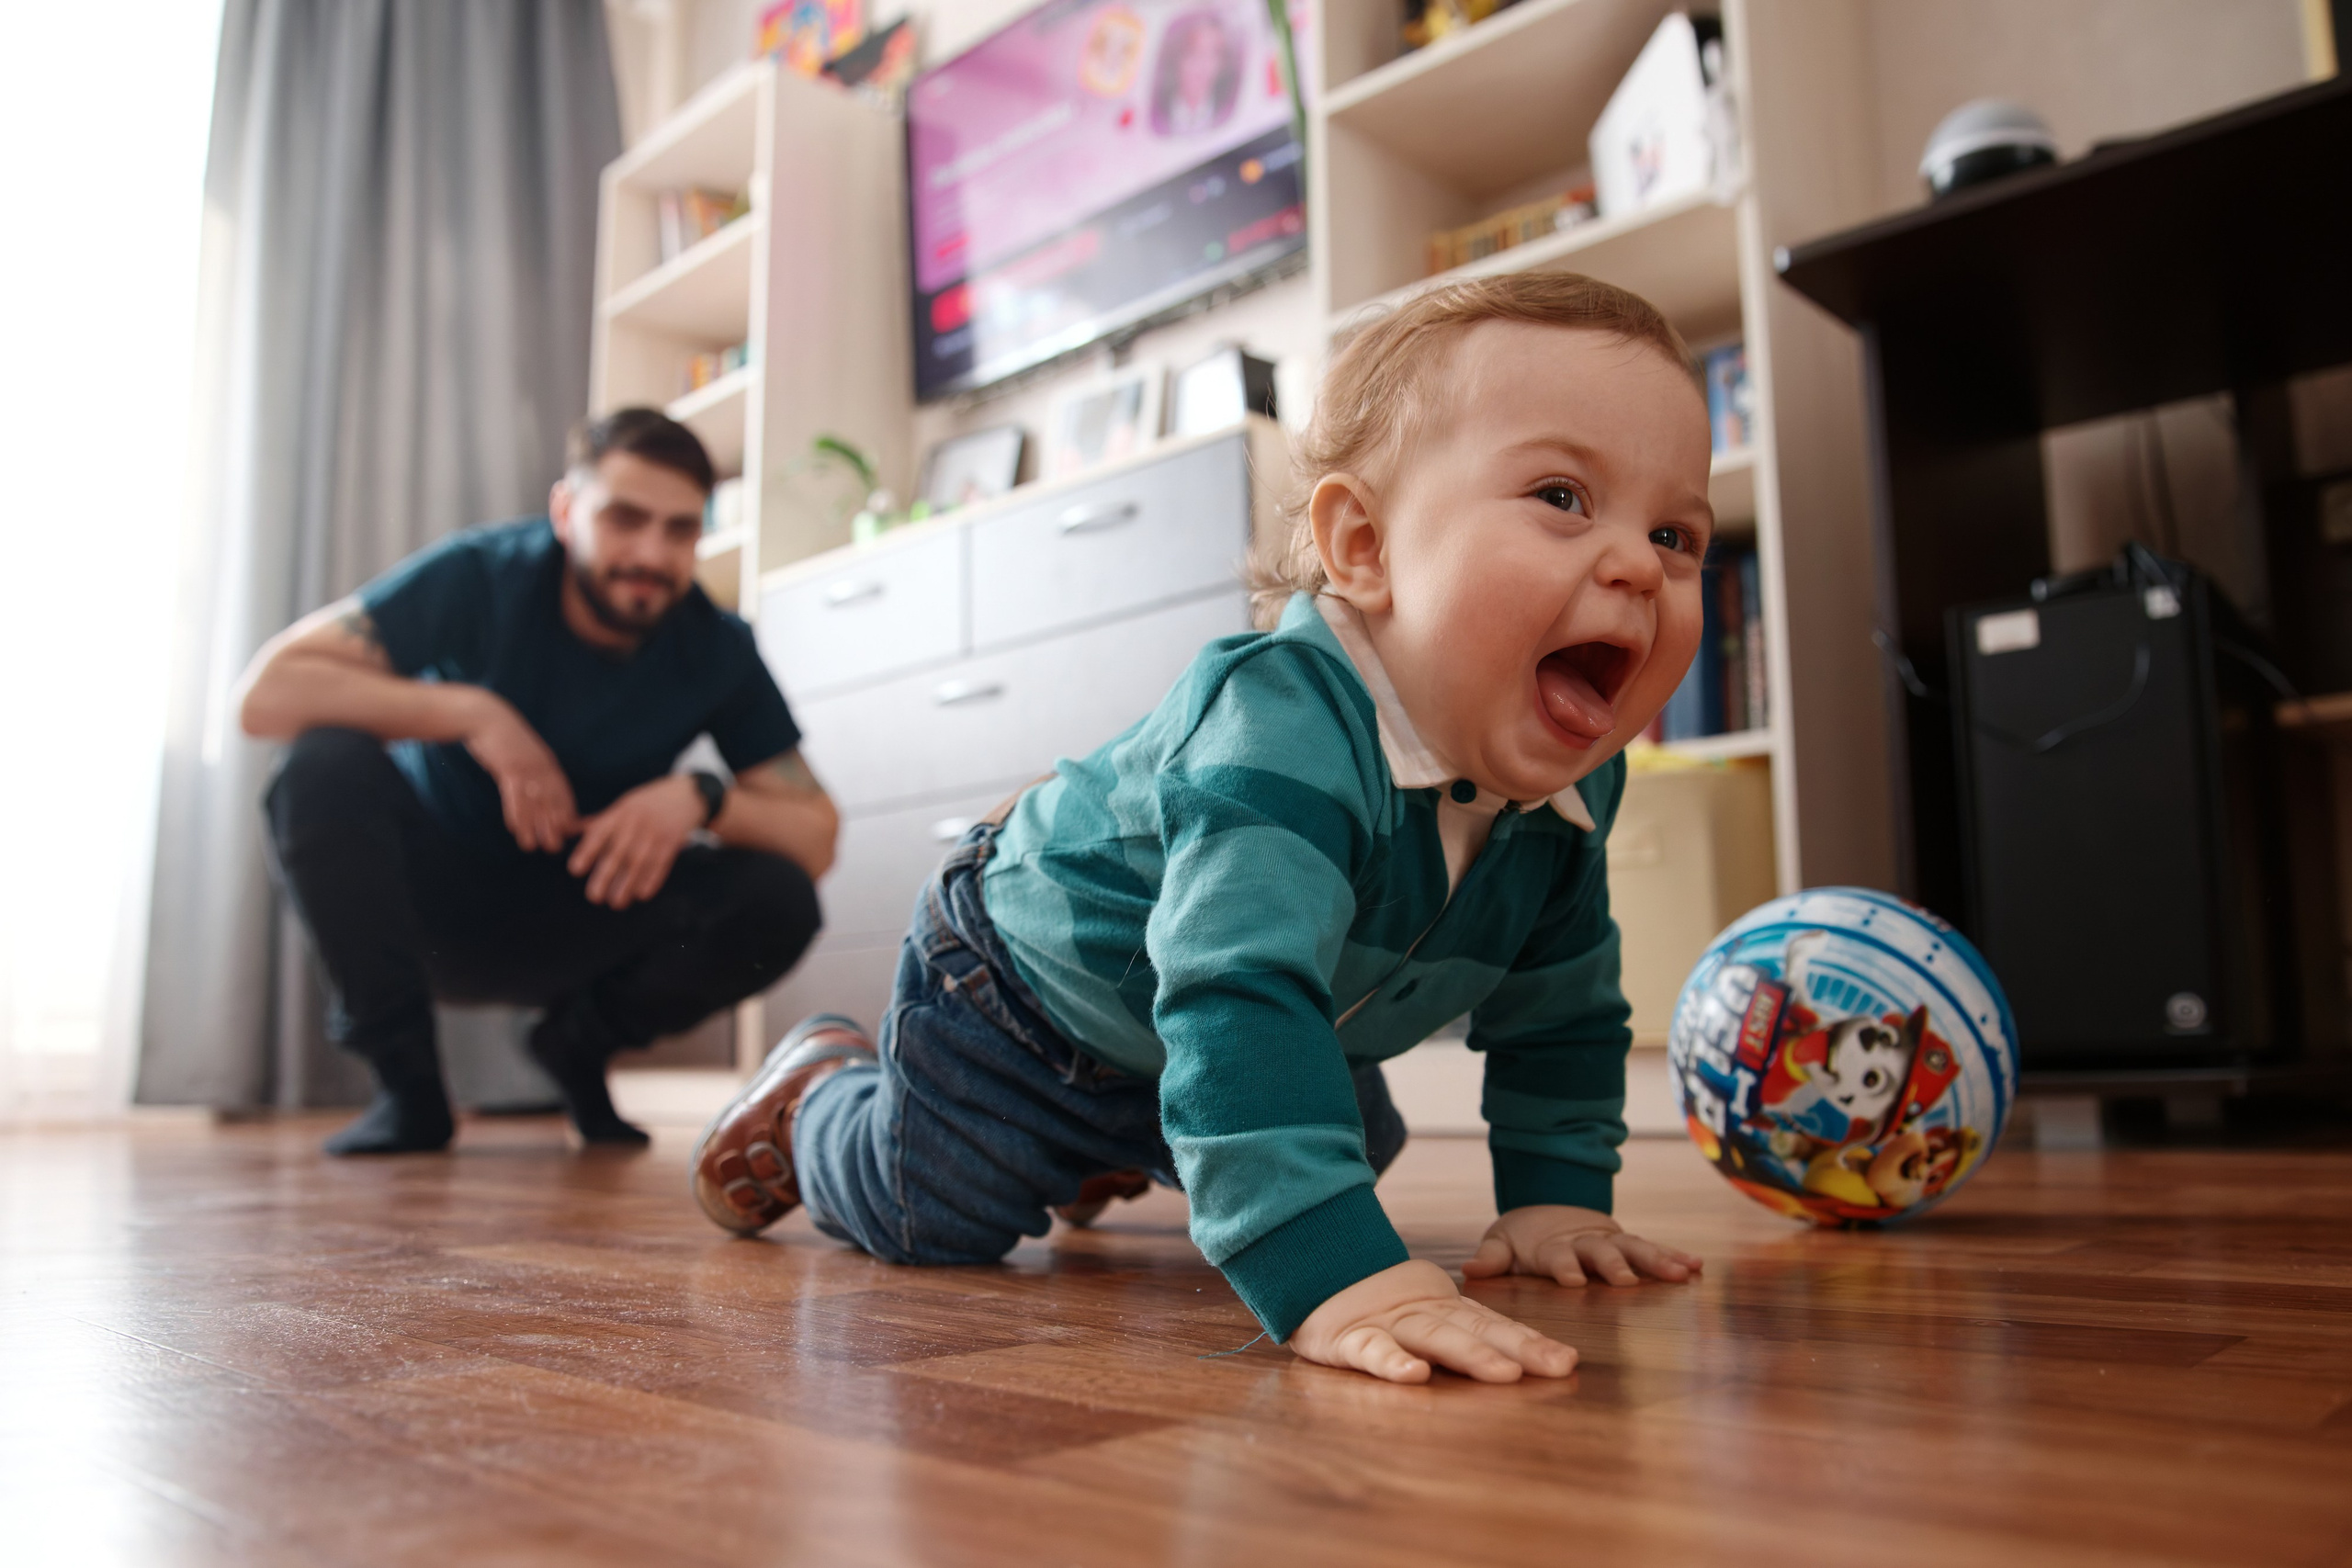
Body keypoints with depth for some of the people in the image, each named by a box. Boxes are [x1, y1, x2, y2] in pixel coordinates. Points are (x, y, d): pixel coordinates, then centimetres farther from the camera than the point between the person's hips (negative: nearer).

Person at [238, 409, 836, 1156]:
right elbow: (267, 691, -25)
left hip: (581, 918, 2)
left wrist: (701, 798, -33)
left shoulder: (716, 649, -12)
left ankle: (581, 1041, 6)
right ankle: (406, 1083, -14)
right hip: (435, 903, -1)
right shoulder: (481, 577, -18)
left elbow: (816, 836, -14)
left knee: (779, 900, -24)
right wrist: (471, 712, -33)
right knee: (326, 765, -31)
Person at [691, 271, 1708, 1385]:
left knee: (1349, 1153, 24)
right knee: (924, 1214, -3)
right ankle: (819, 1091, 31)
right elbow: (1238, 1002, -55)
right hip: (1025, 974, -7)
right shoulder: (1281, 729, -45)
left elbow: (1561, 1010, -2)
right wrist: (1331, 1272, -62)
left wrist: (1554, 1197, -9)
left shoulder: (1569, 787, -17)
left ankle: (1100, 1151, 46)